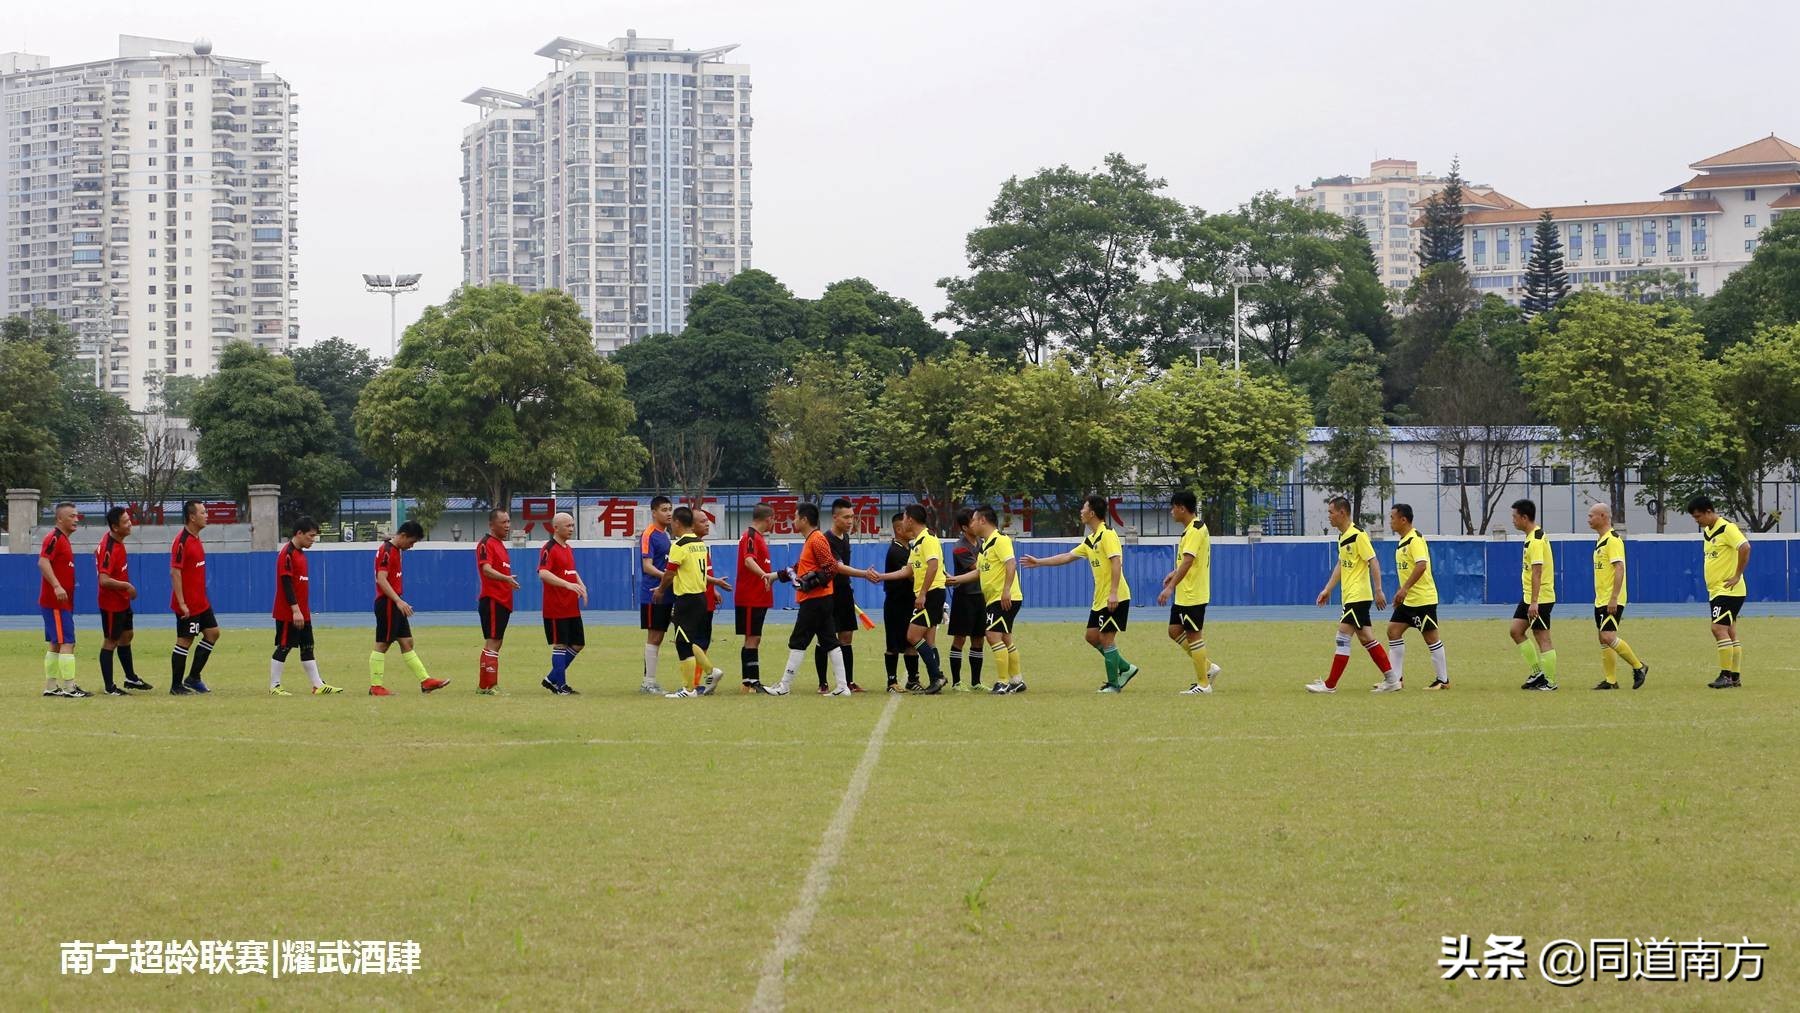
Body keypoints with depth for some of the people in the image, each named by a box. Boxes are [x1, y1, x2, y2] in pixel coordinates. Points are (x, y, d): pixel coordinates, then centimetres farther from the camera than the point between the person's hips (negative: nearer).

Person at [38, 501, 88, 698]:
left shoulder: (63, 539, 17)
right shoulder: (54, 538, -13)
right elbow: (43, 562, -26)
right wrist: (57, 586, -34)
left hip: (62, 602, 10)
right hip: (56, 602, -10)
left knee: (54, 644, 13)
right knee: (67, 643, -11)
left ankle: (51, 687, 18)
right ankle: (69, 687, -12)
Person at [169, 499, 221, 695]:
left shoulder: (196, 539, 11)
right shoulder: (182, 541, -18)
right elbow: (175, 572, -21)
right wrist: (182, 603, -23)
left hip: (201, 602, 9)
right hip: (187, 604, -9)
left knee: (212, 633, 10)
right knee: (185, 641, -3)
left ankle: (193, 678, 18)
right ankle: (176, 686, 5)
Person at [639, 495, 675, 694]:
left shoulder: (665, 535, 15)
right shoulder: (649, 535, -11)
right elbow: (647, 566, -18)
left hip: (664, 594, 9)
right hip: (652, 595, -9)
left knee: (658, 638, 10)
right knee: (653, 637, -6)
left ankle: (649, 681, 15)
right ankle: (649, 682, -2)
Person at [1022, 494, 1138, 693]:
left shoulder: (1107, 535, -13)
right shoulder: (1090, 540, 15)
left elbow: (1116, 562, -22)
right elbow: (1067, 557, 24)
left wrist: (1113, 593, -27)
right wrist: (1039, 562, 26)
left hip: (1115, 598, -10)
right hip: (1100, 599, 10)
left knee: (1106, 638, -7)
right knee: (1092, 636, 10)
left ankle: (1113, 684, 1)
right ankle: (1125, 668, 18)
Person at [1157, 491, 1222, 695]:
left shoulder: (1195, 531, -19)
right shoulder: (1196, 528, 13)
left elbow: (1188, 561, -28)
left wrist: (1170, 587, -32)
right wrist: (1175, 573, 13)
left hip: (1193, 594, -10)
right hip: (1184, 594, 10)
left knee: (1193, 635, -2)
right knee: (1175, 630, 13)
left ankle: (1203, 684, 5)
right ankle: (1208, 668, 18)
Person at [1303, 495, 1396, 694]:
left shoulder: (1358, 535, -15)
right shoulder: (1342, 537, 13)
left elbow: (1373, 562, -17)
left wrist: (1378, 591, -19)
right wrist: (1328, 589, 18)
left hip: (1358, 596, -9)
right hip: (1349, 596, 9)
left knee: (1343, 635, -9)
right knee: (1365, 637, 10)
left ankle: (1330, 684, -7)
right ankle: (1391, 677, 14)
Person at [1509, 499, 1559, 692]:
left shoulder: (1536, 540, -19)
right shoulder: (1533, 536, 13)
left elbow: (1537, 572, -24)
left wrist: (1534, 602, -27)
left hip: (1540, 598, -10)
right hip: (1529, 597, 10)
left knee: (1542, 638, -3)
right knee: (1516, 630, 9)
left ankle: (1550, 682, 4)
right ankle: (1538, 672, 14)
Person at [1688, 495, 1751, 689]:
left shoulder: (1727, 528, -14)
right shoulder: (1706, 532, 14)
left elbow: (1745, 547, -27)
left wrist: (1737, 576, -23)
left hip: (1728, 590, -9)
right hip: (1715, 591, 9)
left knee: (1719, 629, -15)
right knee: (1729, 632, 10)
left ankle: (1726, 676, -12)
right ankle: (1736, 677, 13)